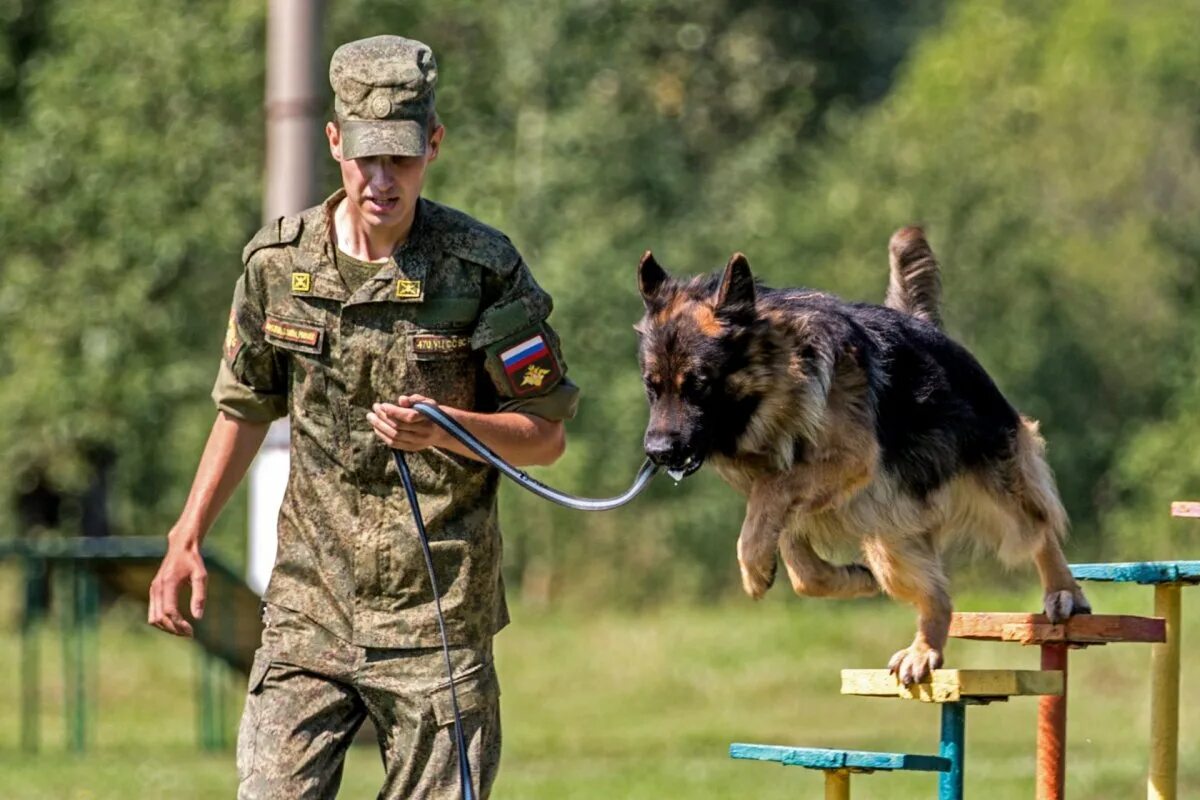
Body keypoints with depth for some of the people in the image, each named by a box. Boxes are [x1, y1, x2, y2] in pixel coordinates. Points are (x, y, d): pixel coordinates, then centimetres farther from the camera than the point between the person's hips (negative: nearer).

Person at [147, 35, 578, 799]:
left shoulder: (486, 269, -7)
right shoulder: (278, 262, 2)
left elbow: (547, 436, -1)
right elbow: (246, 408, 17)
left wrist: (443, 432, -20)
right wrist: (187, 539, 15)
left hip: (437, 616, -2)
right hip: (309, 606, 2)